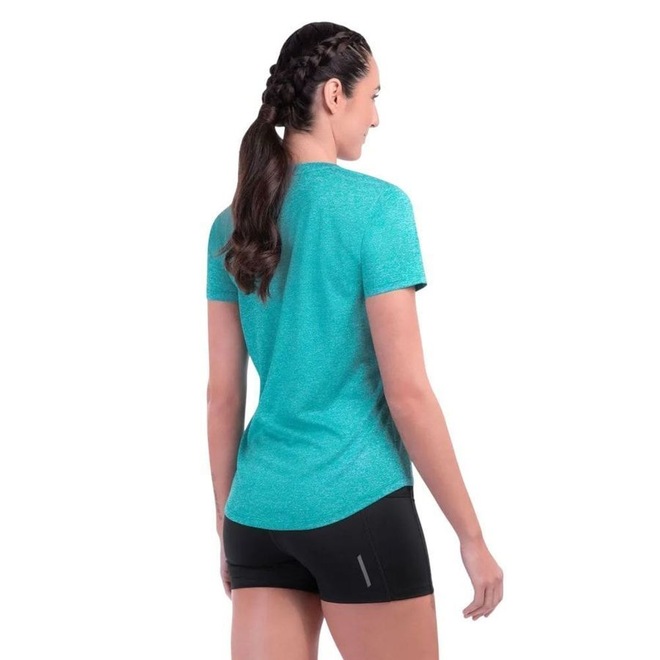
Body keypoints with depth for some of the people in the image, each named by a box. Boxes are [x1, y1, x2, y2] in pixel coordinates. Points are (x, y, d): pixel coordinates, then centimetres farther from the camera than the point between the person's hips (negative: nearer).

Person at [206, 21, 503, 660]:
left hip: (258, 512, 6)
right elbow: (407, 392, -12)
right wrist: (472, 535, -5)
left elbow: (222, 396, 9)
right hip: (356, 507, -5)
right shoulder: (376, 205, -10)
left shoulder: (232, 224, 7)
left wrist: (227, 523, 18)